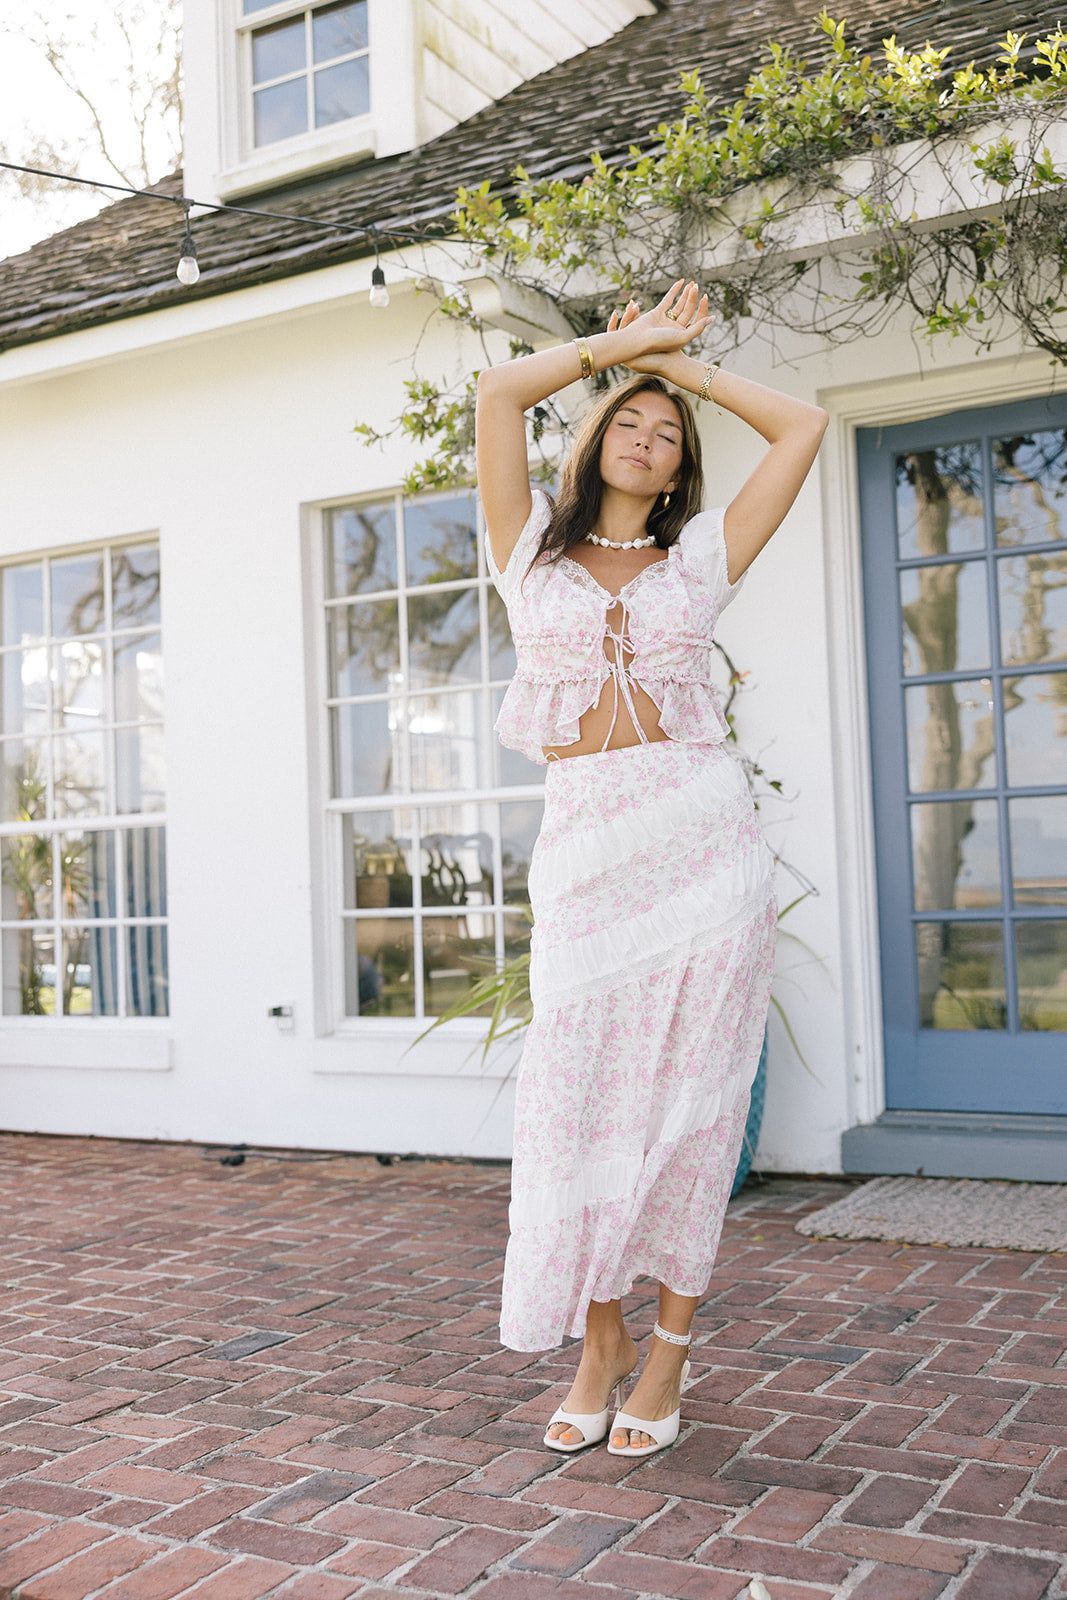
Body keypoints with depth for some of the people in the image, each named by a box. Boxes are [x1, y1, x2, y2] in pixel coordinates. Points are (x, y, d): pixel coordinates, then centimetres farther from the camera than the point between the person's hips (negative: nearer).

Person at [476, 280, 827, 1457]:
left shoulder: (700, 557, 12)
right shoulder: (535, 551, 13)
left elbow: (802, 426, 13)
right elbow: (497, 392, 6)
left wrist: (680, 358, 19)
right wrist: (617, 346, 15)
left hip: (702, 843, 0)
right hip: (587, 851, 0)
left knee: (685, 1101, 4)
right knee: (576, 1100, 1)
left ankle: (669, 1353, 19)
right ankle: (600, 1339, 21)